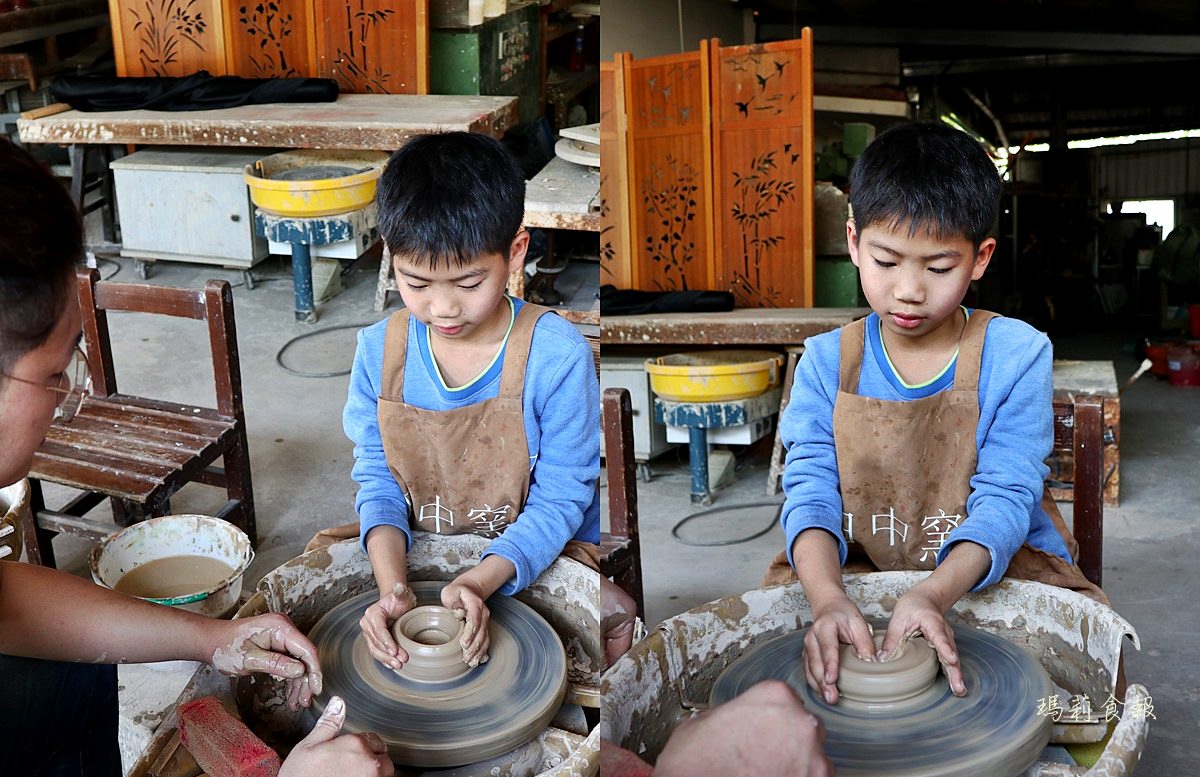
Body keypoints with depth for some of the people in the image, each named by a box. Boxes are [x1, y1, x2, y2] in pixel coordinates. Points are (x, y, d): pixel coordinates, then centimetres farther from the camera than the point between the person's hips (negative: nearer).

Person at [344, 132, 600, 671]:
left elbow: (559, 496, -13)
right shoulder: (378, 349, -6)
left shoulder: (558, 354, -18)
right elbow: (376, 479, -2)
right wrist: (391, 584, -20)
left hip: (539, 563, -3)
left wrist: (481, 583, -28)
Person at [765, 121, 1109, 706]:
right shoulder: (825, 362, 0)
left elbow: (1005, 498, -14)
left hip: (995, 575, -1)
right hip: (850, 574, 1)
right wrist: (828, 598, -32)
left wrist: (934, 594, -33)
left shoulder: (1016, 355, -6)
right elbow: (810, 492, -11)